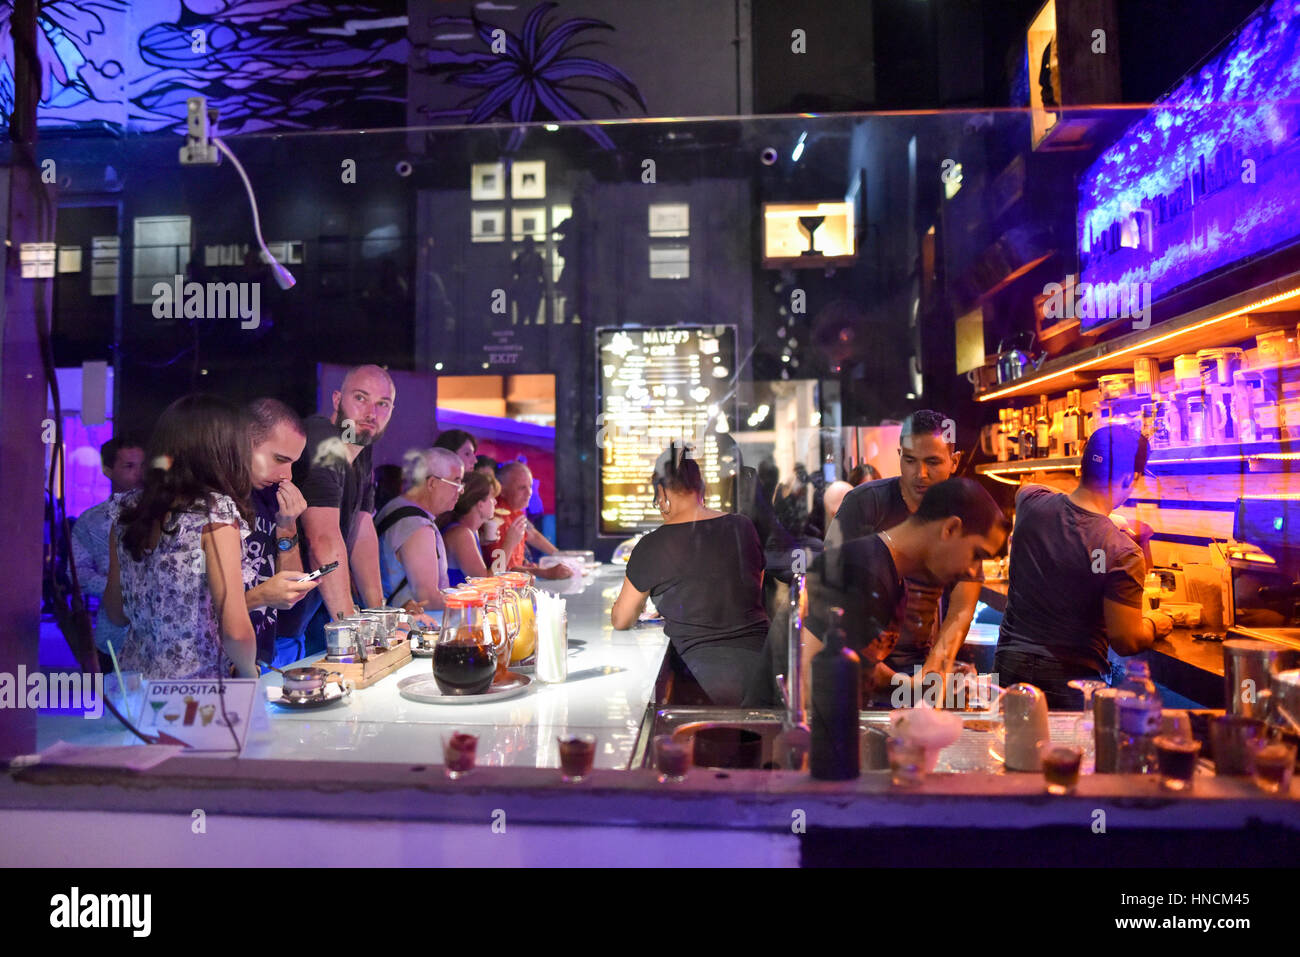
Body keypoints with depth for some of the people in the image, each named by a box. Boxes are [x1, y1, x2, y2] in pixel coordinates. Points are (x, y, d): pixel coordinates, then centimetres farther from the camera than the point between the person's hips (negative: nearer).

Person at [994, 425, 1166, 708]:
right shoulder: (1123, 552, -19)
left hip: (1009, 663, 5)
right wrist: (1156, 622, 7)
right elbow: (1126, 641, -15)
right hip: (1072, 678, -4)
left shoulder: (1030, 501, -6)